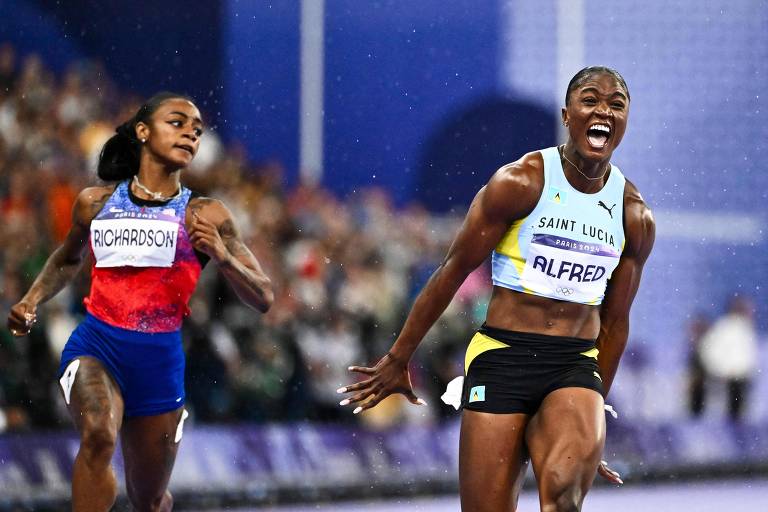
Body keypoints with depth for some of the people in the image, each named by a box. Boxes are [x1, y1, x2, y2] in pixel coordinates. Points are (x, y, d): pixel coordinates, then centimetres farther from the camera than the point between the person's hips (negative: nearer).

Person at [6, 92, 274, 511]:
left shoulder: (204, 216, 1)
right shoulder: (95, 203, 5)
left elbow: (263, 299, 0)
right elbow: (68, 259, 26)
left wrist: (221, 256, -17)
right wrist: (31, 301, 10)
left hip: (160, 359, 1)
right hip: (96, 347, -1)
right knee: (98, 434, -34)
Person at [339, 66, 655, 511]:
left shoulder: (636, 219, 7)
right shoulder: (520, 183, -5)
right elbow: (453, 272, 0)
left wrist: (594, 410, 21)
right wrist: (399, 360, 3)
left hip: (575, 368, 2)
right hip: (501, 358, -2)